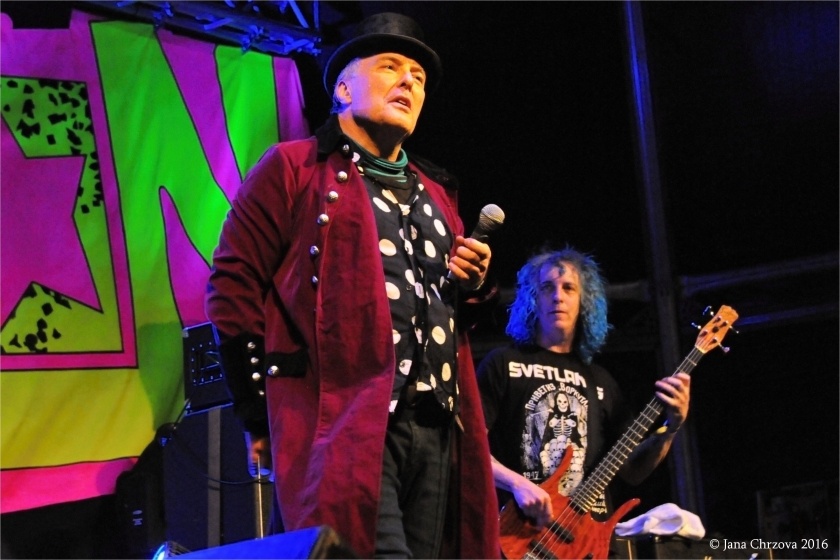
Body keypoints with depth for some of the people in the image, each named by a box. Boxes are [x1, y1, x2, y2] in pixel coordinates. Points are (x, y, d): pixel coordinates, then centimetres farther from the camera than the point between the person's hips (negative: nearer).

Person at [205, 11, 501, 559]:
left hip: (437, 430, 7)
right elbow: (234, 289, -2)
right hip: (345, 423, -7)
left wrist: (475, 286, 8)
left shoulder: (436, 191, 25)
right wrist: (262, 420, -7)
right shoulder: (293, 168, 5)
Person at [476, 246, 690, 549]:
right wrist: (516, 483, -16)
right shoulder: (504, 363, 6)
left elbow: (632, 470, 16)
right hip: (524, 528, -4)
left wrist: (672, 425, 2)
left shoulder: (600, 380, 19)